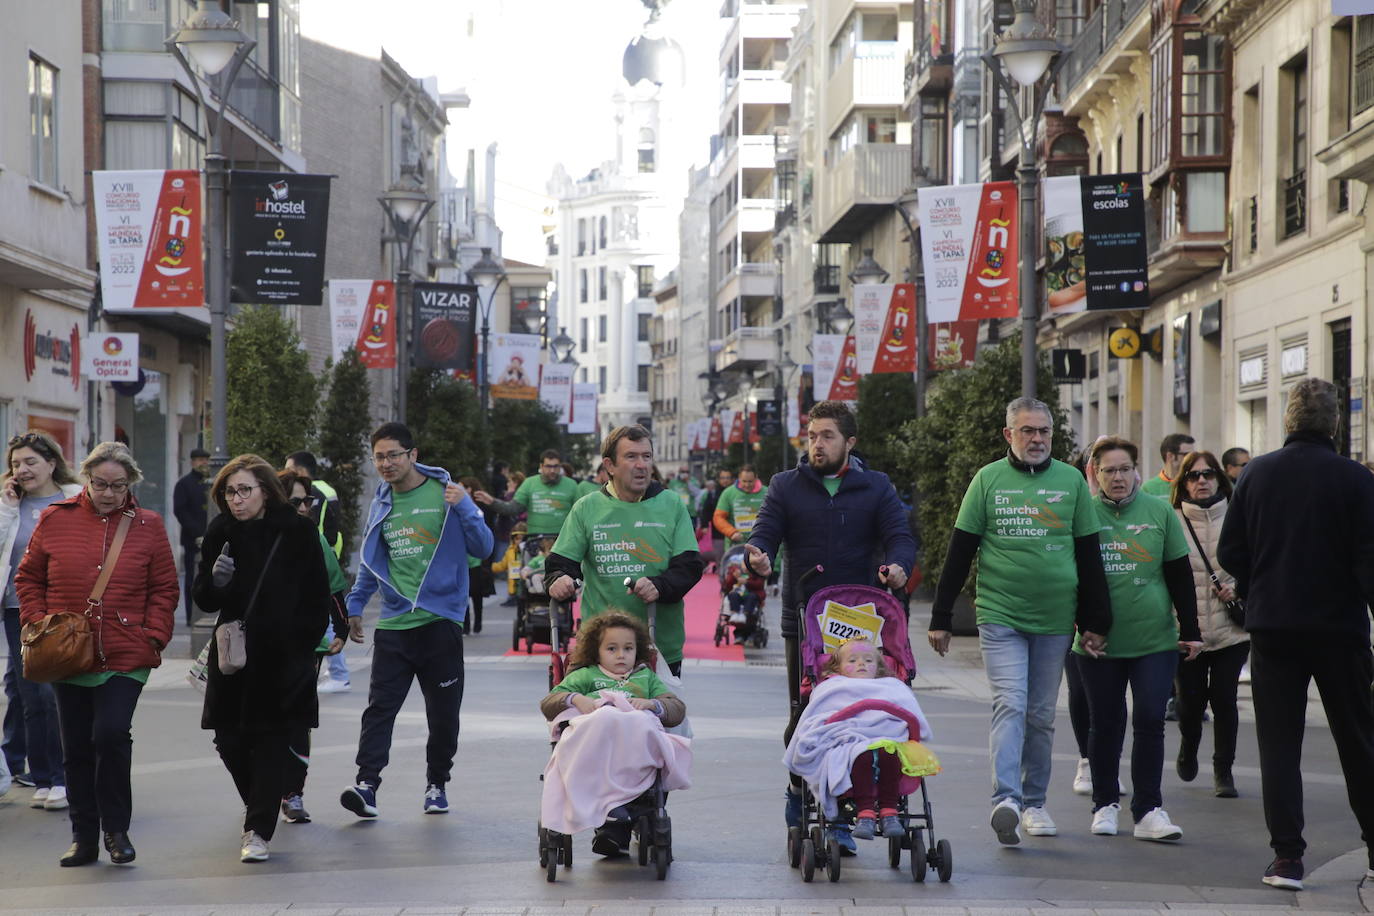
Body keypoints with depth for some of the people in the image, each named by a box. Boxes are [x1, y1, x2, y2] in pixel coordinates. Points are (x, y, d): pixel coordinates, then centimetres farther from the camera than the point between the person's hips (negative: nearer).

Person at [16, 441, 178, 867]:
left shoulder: (147, 526, 3)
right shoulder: (55, 520, 4)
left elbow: (165, 589, 7)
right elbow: (28, 579, 11)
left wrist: (153, 637, -4)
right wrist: (37, 624, -1)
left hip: (126, 658, -2)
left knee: (111, 734, -16)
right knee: (77, 747, 8)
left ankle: (116, 829, 3)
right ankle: (83, 836, 21)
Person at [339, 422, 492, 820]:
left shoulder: (444, 494, -3)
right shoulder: (381, 503, 10)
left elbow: (483, 548, -5)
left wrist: (464, 507, -19)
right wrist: (355, 607, 17)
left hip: (440, 621, -3)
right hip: (392, 624, 3)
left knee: (443, 712, 6)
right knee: (380, 706, -7)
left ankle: (436, 784, 21)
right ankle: (367, 783, -13)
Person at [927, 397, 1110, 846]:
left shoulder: (1071, 480, 7)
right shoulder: (987, 480, 2)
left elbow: (1089, 553, 10)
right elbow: (960, 551, 3)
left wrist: (1095, 621, 7)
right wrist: (940, 618, 0)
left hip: (1054, 619, 2)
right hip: (999, 616, -2)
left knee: (1041, 716, 9)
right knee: (1010, 705, -15)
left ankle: (1034, 802, 19)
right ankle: (1005, 799, -22)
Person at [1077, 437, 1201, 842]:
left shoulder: (1159, 512, 4)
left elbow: (1180, 576, 8)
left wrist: (1190, 631, 6)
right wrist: (1083, 626, -5)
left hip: (1155, 640, 0)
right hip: (1099, 643, 0)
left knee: (1150, 722, -5)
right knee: (1105, 725, 8)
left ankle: (1149, 810, 0)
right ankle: (1106, 803, 21)